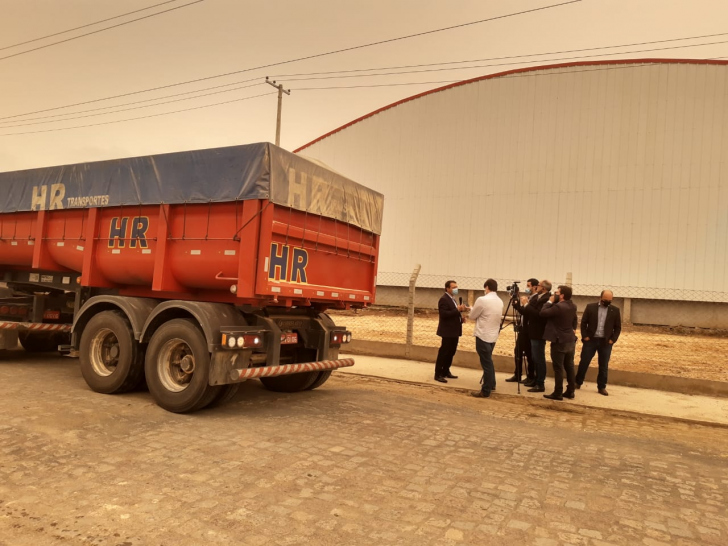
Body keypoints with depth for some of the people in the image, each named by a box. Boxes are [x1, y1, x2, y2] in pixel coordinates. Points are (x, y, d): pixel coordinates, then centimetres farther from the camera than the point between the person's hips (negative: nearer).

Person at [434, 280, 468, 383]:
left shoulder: (452, 299, 16)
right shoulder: (444, 299, -15)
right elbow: (444, 314, -26)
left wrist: (460, 318, 6)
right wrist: (458, 309, -28)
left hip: (454, 331, 10)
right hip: (448, 331, -10)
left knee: (451, 352, 15)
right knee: (443, 353, -5)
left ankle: (446, 372, 26)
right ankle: (438, 374, 0)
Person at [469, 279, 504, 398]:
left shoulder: (482, 300, -16)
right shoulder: (500, 301, 7)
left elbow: (472, 316, -7)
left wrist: (471, 310, 15)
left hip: (483, 335, -7)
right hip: (493, 335, 7)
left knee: (486, 363, -3)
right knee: (488, 361, 22)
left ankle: (485, 391, 3)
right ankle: (491, 384, 33)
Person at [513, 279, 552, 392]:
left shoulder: (547, 299, -19)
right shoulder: (536, 297, 11)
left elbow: (539, 315, -28)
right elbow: (528, 312, 10)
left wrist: (526, 306, -24)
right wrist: (518, 305, 2)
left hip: (539, 333, -10)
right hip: (534, 332, 10)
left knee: (539, 359, -4)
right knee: (535, 358, 18)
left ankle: (540, 385, 3)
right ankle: (536, 380, 29)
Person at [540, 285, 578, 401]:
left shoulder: (558, 306, -22)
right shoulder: (573, 306, 8)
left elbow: (543, 313, -18)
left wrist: (549, 301, -9)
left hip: (559, 341, -9)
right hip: (570, 340, 9)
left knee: (558, 368, -2)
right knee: (569, 367, 13)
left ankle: (558, 393, 3)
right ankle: (570, 391, 20)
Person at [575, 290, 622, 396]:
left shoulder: (615, 310, 3)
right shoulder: (590, 307, 0)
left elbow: (618, 327, 6)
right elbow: (583, 322, 1)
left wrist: (613, 339, -4)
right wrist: (584, 336, -6)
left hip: (606, 342, 1)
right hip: (590, 340, -1)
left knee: (603, 366, 6)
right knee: (583, 362, 5)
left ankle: (602, 387, 16)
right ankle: (578, 383, 18)